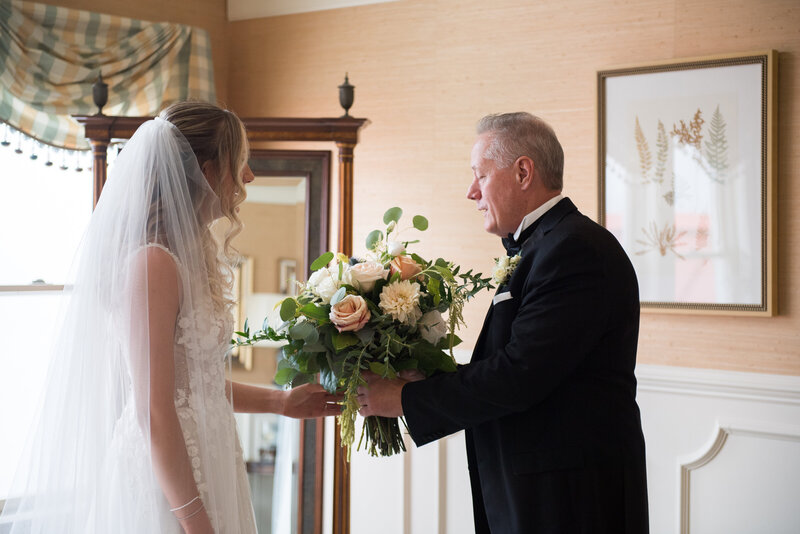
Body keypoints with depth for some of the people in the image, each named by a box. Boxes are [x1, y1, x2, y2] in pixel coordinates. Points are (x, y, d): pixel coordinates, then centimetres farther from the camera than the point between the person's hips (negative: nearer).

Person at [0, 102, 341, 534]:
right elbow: (154, 412, -22)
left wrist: (282, 402, 18)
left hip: (203, 466, 9)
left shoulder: (194, 256, 10)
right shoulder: (153, 263, -19)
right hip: (166, 482, -9)